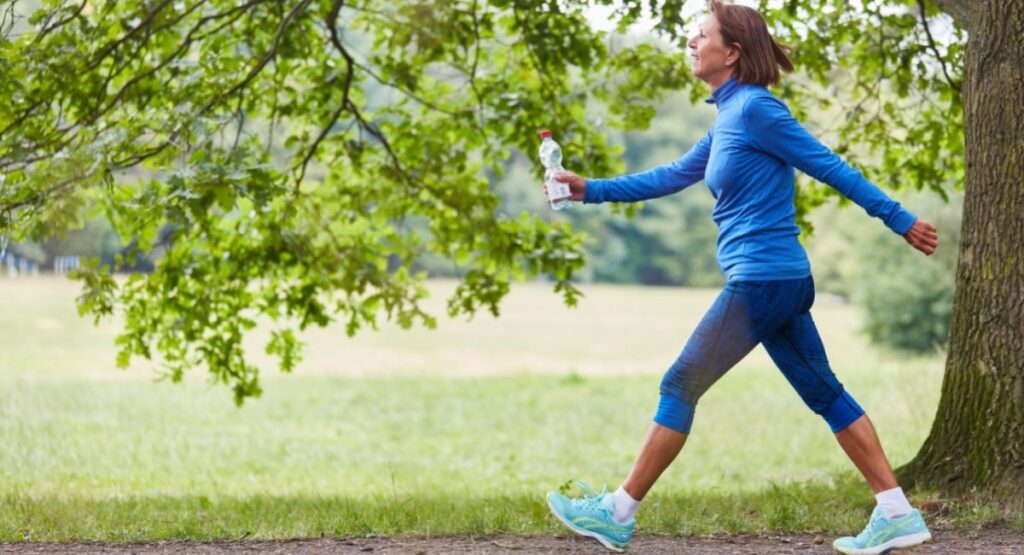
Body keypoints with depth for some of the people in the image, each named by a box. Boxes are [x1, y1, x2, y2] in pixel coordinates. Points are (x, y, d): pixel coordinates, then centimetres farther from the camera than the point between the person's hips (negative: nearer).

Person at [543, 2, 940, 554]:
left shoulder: (754, 109, -13)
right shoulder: (729, 117, 15)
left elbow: (829, 166, -11)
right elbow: (674, 176, 23)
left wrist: (899, 219, -7)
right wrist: (591, 189, 20)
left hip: (761, 280, -9)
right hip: (783, 280, 9)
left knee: (680, 387, -2)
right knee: (823, 393, 10)